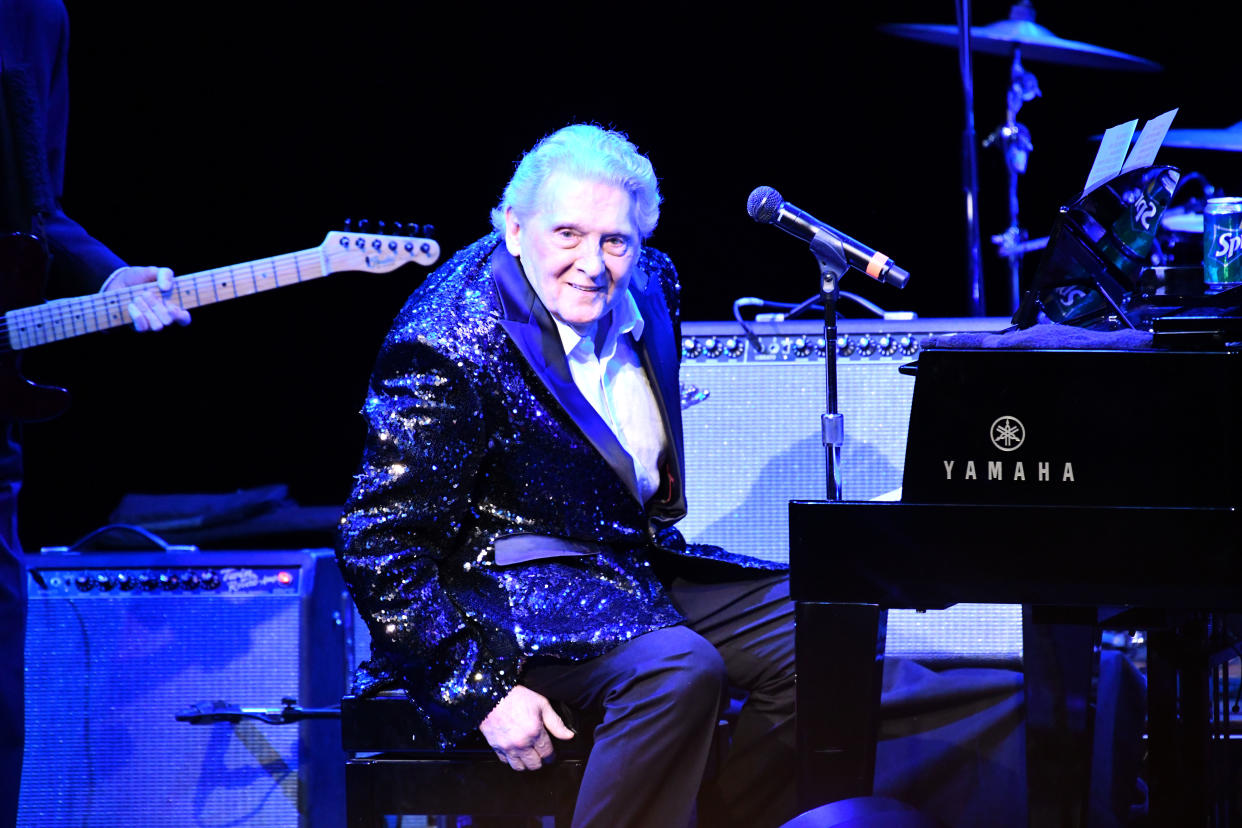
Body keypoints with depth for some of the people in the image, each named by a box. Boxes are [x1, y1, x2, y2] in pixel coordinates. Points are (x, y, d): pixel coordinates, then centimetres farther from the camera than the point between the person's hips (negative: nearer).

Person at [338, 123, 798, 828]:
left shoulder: (649, 284, 4)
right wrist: (479, 687, -26)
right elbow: (381, 549, -21)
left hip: (633, 563, 9)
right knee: (678, 670, -32)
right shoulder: (450, 345, -20)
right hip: (506, 584, -8)